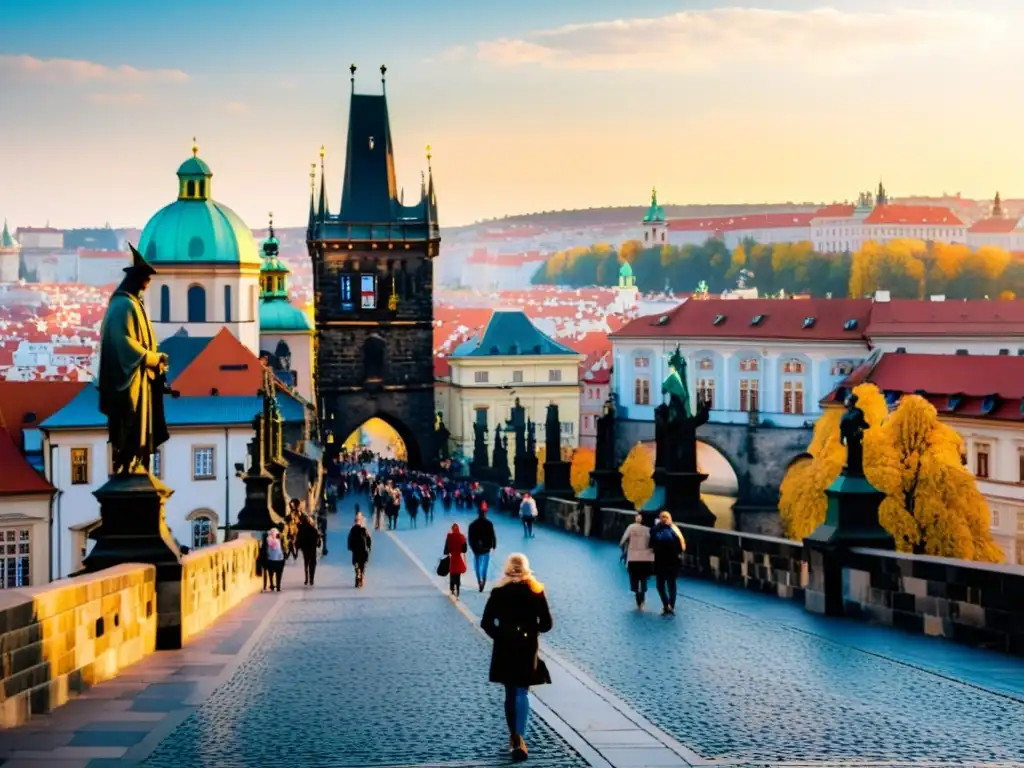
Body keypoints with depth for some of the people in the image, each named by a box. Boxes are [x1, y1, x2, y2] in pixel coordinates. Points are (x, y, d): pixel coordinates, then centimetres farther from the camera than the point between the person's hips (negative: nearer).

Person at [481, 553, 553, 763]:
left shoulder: (498, 592, -5)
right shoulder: (536, 592, -5)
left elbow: (486, 623, -8)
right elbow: (546, 624, -5)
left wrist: (499, 636, 8)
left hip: (504, 648, 1)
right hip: (527, 648, -1)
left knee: (510, 693, 16)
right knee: (522, 693, 2)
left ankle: (514, 737, 24)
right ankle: (519, 739, -12)